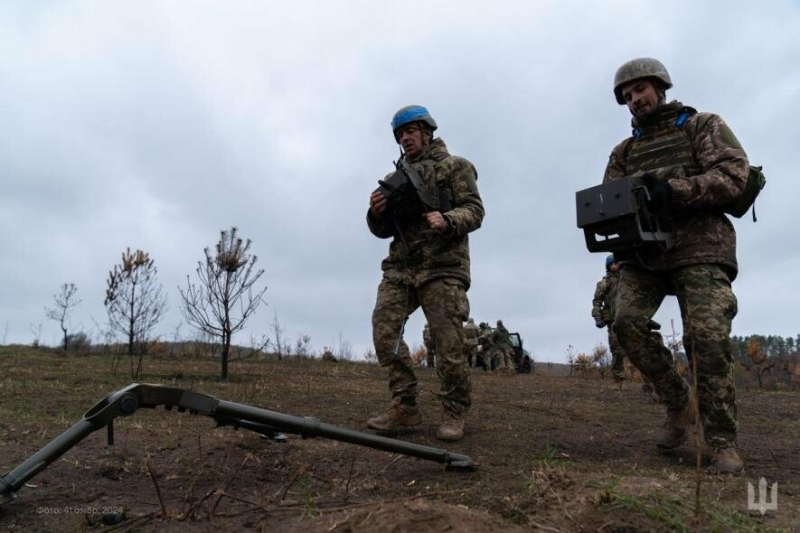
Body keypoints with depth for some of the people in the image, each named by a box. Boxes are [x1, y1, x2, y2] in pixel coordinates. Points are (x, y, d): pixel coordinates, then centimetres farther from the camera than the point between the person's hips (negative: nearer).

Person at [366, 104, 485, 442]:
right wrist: (377, 212, -4)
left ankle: (454, 413, 8)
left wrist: (447, 220, -23)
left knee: (448, 342, -7)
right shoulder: (396, 176, 22)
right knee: (384, 330, -7)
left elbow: (474, 211, -3)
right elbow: (383, 231, 19)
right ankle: (404, 406, 3)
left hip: (442, 266, -5)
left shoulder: (455, 167, 8)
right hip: (400, 266, 5)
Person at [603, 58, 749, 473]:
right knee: (627, 321, -16)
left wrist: (671, 191, -21)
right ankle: (678, 402, 4)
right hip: (643, 250, 4)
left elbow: (732, 177, -6)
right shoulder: (625, 150, 21)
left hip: (698, 246, -4)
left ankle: (721, 442, -2)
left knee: (708, 336, -14)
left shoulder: (703, 126, 9)